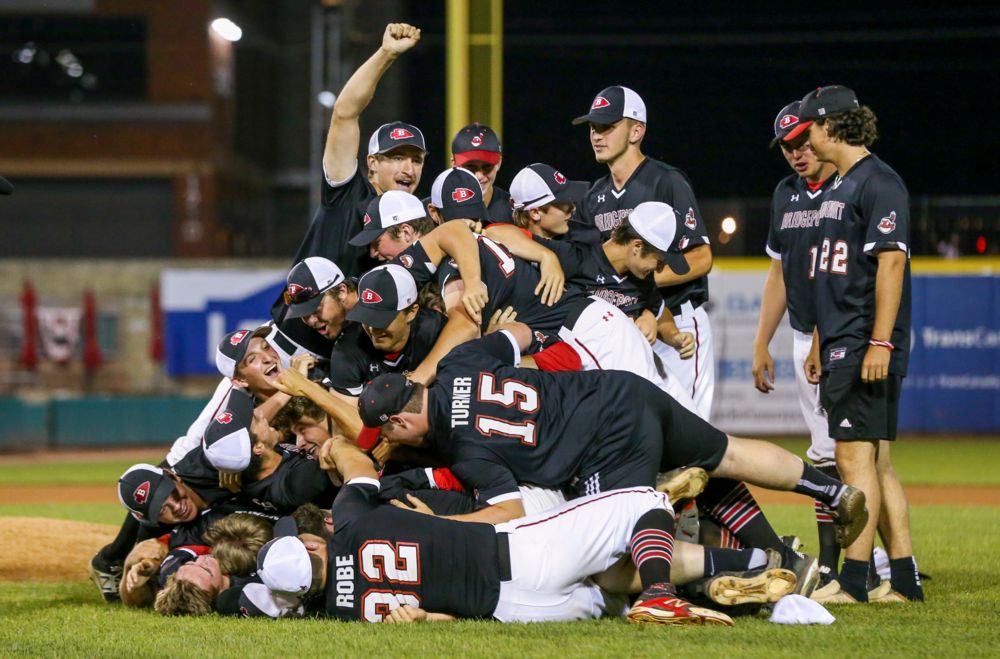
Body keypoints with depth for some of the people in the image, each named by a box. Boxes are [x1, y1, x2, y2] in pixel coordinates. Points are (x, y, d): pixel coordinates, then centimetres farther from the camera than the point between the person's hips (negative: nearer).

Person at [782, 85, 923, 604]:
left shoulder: (878, 182, -11)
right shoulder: (837, 187, 19)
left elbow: (891, 261, -18)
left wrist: (880, 343, -23)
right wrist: (819, 343, 24)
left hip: (867, 348, -10)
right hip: (840, 348, 10)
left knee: (855, 457, -12)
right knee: (873, 463, 9)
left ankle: (853, 580, -14)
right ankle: (904, 578, 11)